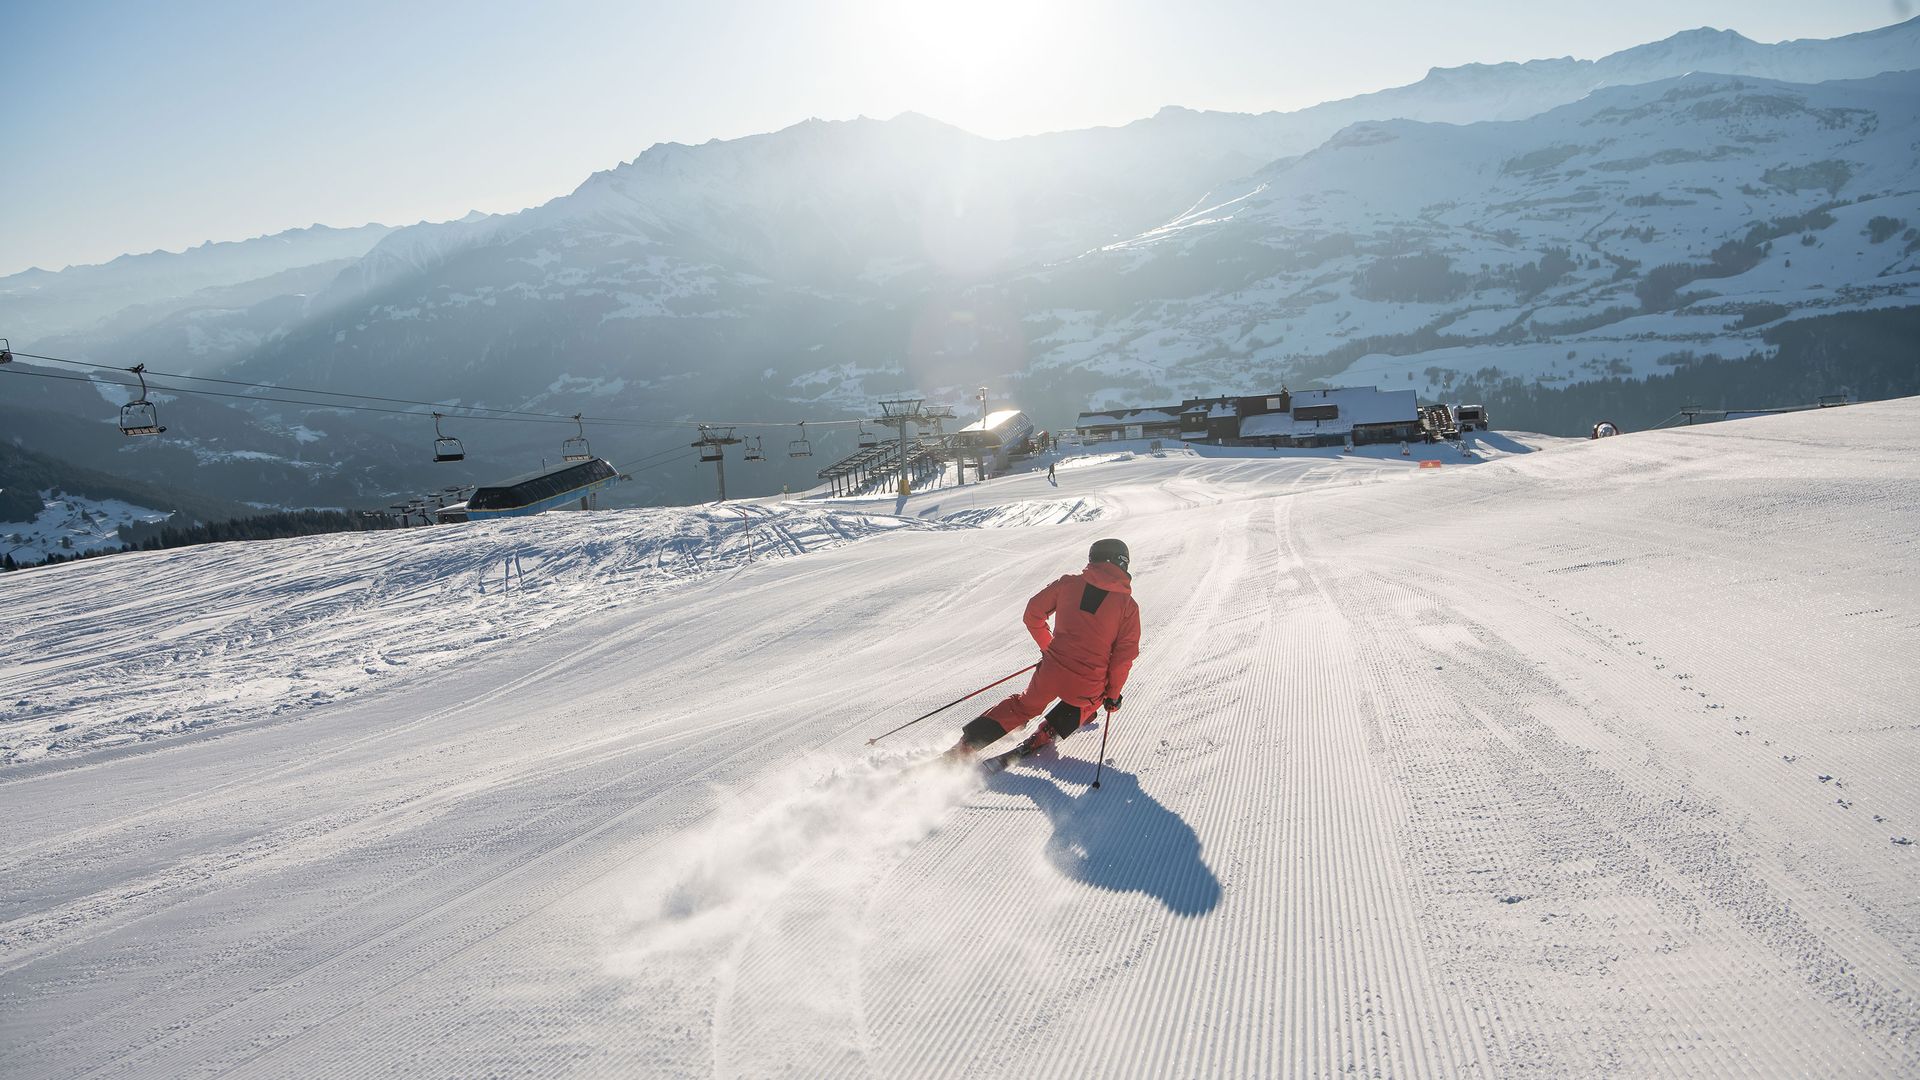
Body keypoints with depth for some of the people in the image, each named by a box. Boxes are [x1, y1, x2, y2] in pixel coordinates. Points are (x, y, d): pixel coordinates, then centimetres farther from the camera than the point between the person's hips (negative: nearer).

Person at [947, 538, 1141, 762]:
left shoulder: (1068, 583, 3)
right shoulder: (1128, 606, -2)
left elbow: (1033, 613, 7)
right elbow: (1124, 655, -4)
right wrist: (1113, 694, 9)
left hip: (1051, 671, 2)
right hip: (1087, 686, -1)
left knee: (1025, 705, 27)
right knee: (1086, 702, 34)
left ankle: (966, 744, 18)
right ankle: (1048, 732, 15)